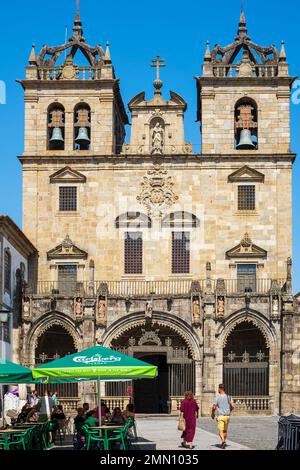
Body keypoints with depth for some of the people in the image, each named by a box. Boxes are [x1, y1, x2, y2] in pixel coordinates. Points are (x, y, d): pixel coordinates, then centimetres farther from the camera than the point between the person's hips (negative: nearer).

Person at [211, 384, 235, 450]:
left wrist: (212, 414, 7)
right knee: (225, 430, 18)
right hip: (227, 416, 4)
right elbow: (233, 406, 1)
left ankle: (223, 441, -28)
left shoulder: (217, 397, -8)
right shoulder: (228, 397, 4)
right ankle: (224, 442, 23)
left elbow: (214, 407, -10)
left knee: (220, 431, -8)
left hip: (220, 416, -4)